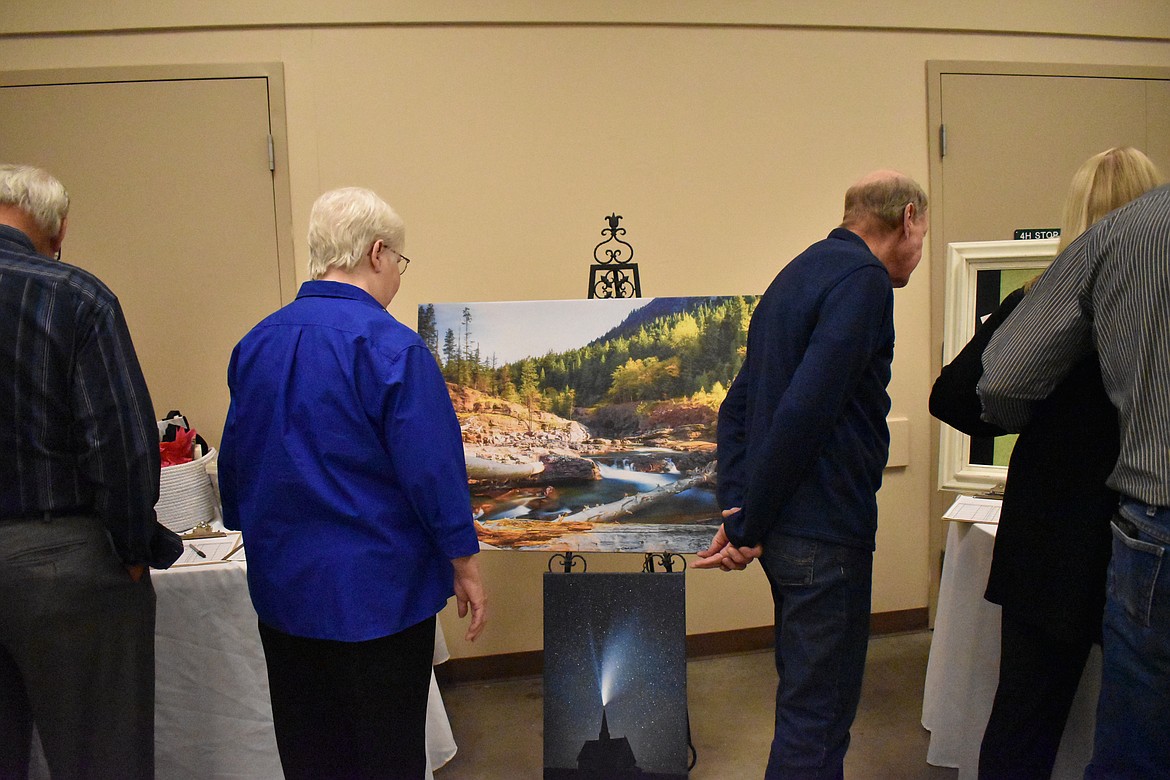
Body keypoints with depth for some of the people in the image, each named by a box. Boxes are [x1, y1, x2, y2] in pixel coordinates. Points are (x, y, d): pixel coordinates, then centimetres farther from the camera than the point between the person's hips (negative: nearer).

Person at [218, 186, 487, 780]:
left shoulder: (255, 344, 3)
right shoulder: (389, 346, -18)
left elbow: (235, 463, 11)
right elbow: (433, 468, -18)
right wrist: (464, 564, -6)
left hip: (282, 589, 7)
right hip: (376, 592, -6)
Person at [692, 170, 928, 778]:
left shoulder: (800, 273, 16)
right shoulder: (863, 278, -14)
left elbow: (736, 407, 13)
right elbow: (803, 412, -25)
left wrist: (735, 506, 3)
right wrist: (748, 528, -17)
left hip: (786, 530, 10)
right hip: (824, 533, -9)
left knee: (805, 695, 24)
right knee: (817, 714, 2)